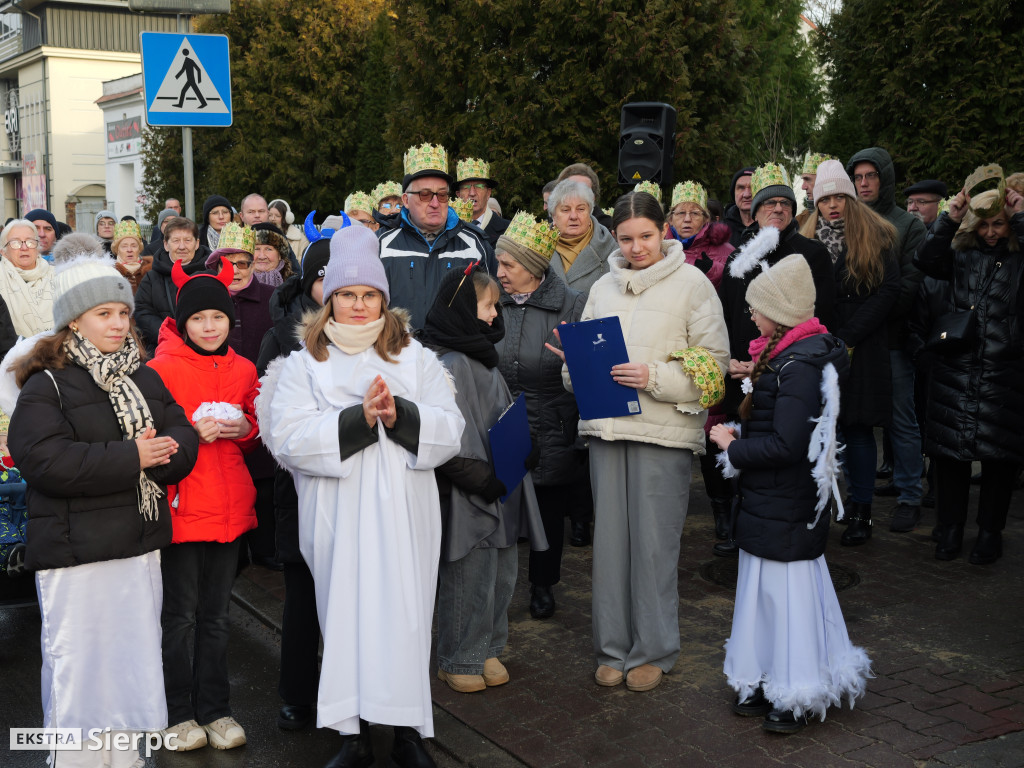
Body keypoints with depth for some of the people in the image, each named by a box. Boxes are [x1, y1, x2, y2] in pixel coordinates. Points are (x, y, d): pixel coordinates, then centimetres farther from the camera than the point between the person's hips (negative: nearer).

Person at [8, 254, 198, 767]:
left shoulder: (145, 379, 13)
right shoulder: (46, 386, -7)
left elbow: (183, 441, 6)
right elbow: (46, 461, -21)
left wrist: (161, 452, -18)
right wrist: (131, 458, -18)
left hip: (141, 548, 6)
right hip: (76, 555, -6)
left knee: (137, 667, 15)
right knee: (80, 672, 1)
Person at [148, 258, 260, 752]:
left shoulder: (243, 370, 8)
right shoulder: (161, 368, -6)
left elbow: (258, 430, 18)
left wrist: (244, 429, -3)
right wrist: (193, 432, -19)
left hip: (229, 507, 4)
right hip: (181, 507, -4)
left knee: (216, 615, 13)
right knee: (180, 615, 5)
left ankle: (215, 709, 24)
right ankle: (178, 713, 20)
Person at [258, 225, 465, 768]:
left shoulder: (415, 358, 11)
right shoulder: (303, 365, 6)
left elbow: (450, 429, 1)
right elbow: (290, 437, -9)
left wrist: (400, 415, -16)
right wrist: (359, 418, -18)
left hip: (402, 515, 1)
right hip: (337, 516, -1)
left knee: (405, 612, 2)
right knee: (346, 616, 3)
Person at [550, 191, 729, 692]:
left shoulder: (692, 283, 0)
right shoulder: (603, 288, 15)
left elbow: (714, 363, -5)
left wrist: (654, 377, -17)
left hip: (664, 429, -4)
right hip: (607, 425, 4)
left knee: (655, 541, 0)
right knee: (610, 537, 7)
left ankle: (653, 651, 15)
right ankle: (613, 648, 20)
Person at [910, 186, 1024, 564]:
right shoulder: (958, 255, 6)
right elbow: (926, 261, -10)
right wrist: (949, 219, -15)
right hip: (954, 371, 1)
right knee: (950, 450, 7)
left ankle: (990, 532, 20)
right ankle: (950, 528, 21)